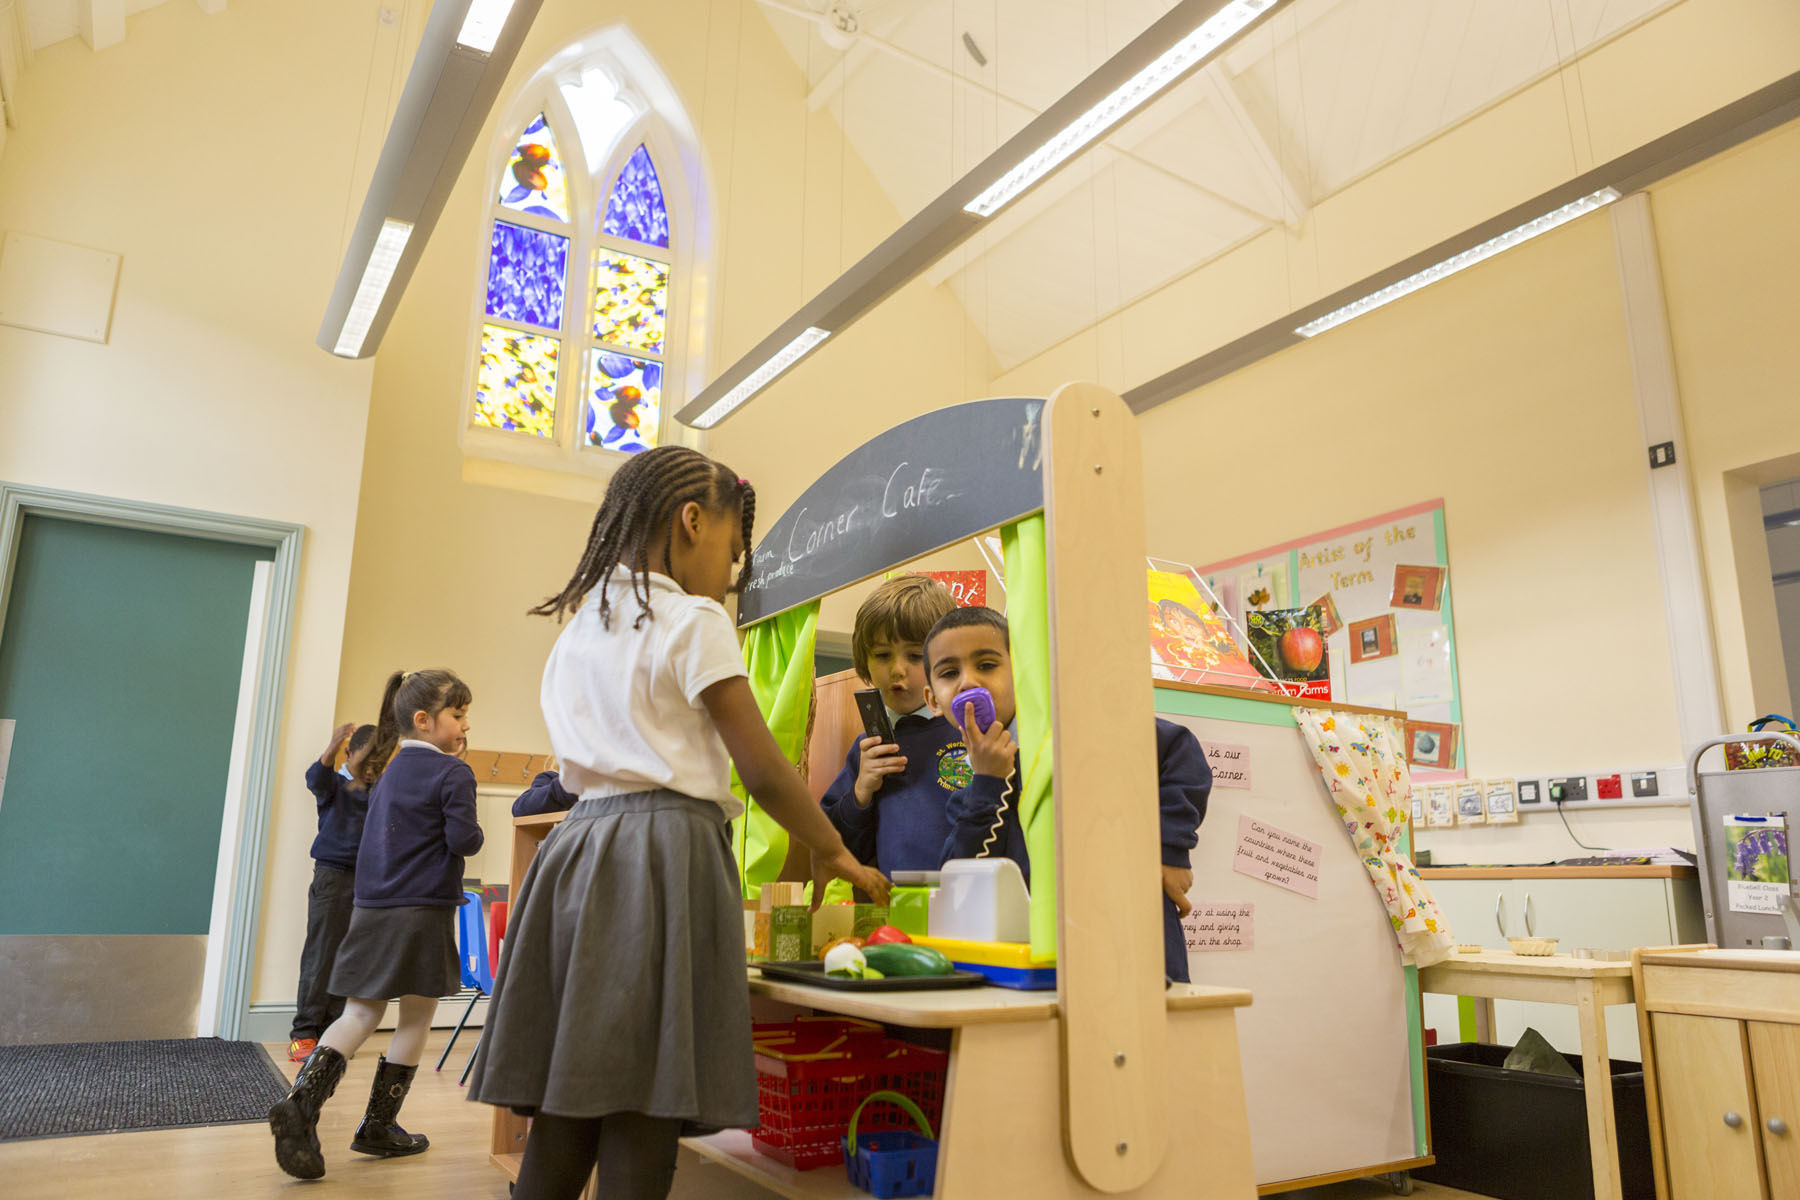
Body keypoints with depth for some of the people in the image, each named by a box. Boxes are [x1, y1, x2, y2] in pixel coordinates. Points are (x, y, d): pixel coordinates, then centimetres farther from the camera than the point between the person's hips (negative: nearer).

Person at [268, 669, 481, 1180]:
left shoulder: (389, 773, 15)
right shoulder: (452, 773, -11)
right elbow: (464, 839, -18)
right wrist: (472, 833, 2)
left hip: (372, 909, 7)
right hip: (423, 913, -7)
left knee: (360, 1013, 10)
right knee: (415, 1019, 6)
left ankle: (301, 1100, -9)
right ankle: (378, 1127, 14)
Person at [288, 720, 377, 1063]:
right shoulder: (335, 784, -3)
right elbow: (316, 779, -25)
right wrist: (333, 746, -46)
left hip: (366, 880, 5)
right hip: (333, 875, -5)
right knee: (320, 955, -4)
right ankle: (304, 1034, 3)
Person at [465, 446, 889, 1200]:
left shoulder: (580, 626, 18)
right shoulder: (693, 621, -5)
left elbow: (586, 754, 14)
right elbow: (763, 772, -7)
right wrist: (832, 853, 6)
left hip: (578, 848, 8)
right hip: (666, 851, -8)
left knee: (561, 1114, 11)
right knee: (643, 1123, -4)